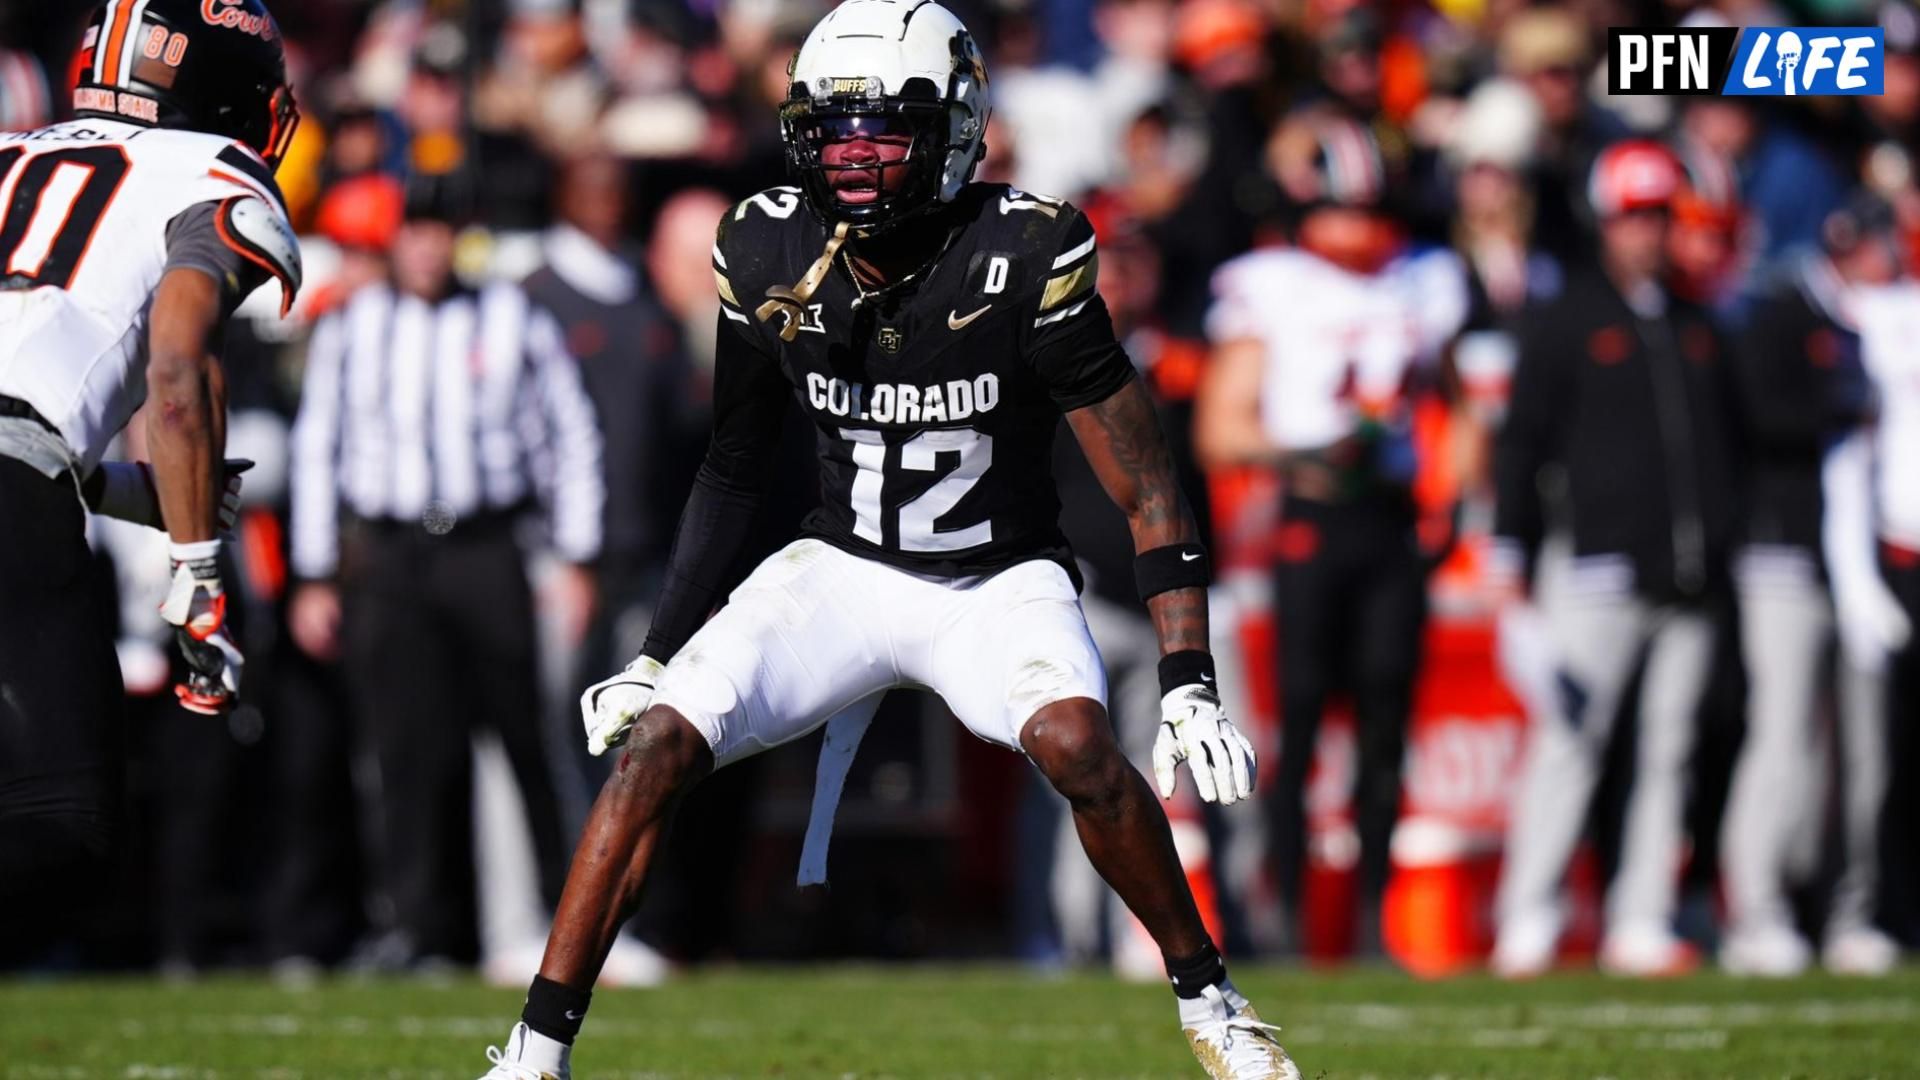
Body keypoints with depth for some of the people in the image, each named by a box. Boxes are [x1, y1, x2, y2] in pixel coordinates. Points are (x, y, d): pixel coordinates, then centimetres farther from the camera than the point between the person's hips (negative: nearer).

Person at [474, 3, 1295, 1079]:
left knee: (1077, 742, -31)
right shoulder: (771, 258, -9)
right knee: (655, 744, -16)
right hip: (845, 571, 3)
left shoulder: (1023, 259, -21)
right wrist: (656, 655, 6)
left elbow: (1144, 485, -17)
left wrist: (1190, 684, -24)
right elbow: (735, 471, 8)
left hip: (999, 579, -3)